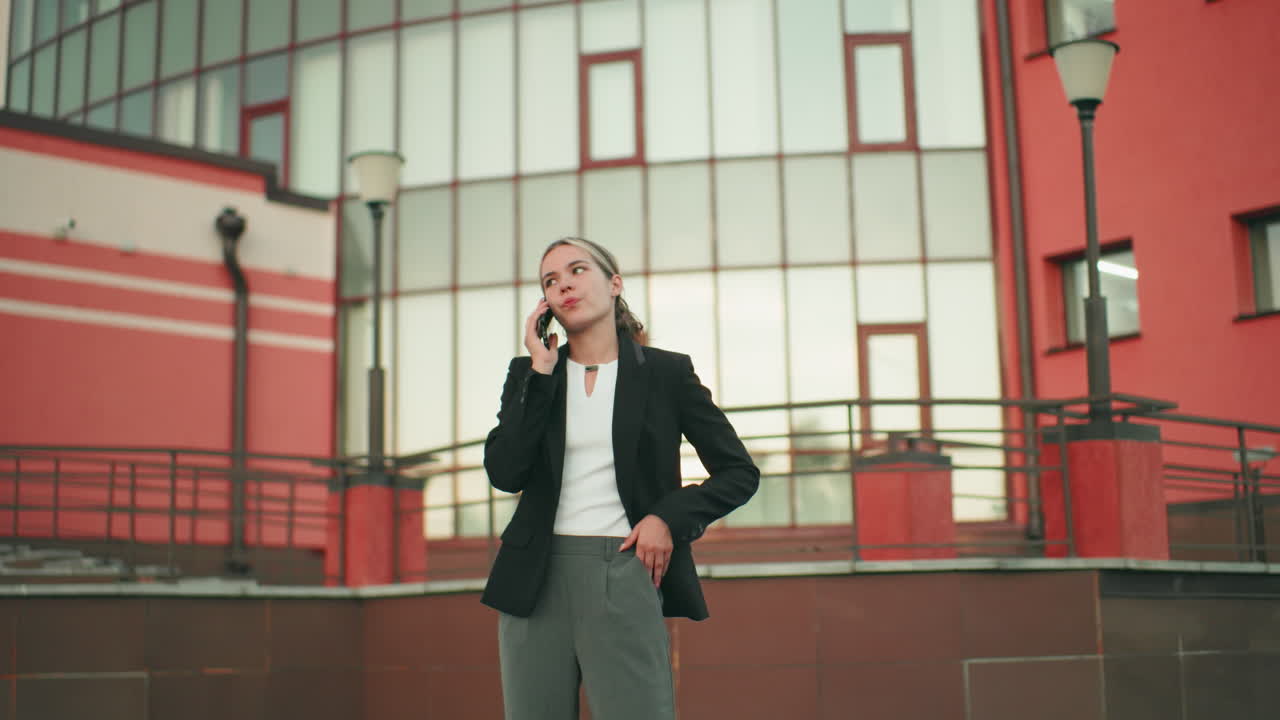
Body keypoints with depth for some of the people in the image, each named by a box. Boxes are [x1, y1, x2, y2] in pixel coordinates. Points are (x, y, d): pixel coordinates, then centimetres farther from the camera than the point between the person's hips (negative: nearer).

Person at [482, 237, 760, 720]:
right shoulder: (529, 372, 11)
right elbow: (504, 474, -3)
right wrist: (541, 372, -6)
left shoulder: (666, 372, 5)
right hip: (536, 578, 3)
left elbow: (740, 472, 7)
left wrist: (670, 518, -8)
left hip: (625, 575, -3)